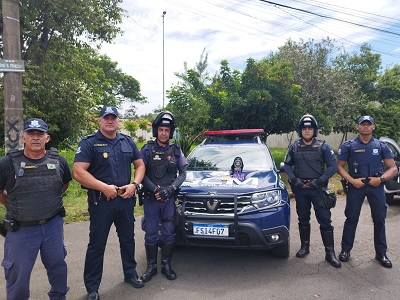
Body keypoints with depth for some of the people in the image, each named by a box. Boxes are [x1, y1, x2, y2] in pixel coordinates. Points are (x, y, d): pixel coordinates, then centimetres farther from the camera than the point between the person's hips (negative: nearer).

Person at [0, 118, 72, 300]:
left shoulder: (59, 161, -4)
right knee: (18, 275, 11)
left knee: (57, 266, 18)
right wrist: (15, 207, 6)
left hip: (53, 225, 3)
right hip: (21, 229, -2)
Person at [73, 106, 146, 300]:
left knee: (128, 239, 18)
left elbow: (140, 165, 11)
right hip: (100, 200, -4)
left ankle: (130, 274, 38)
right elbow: (78, 172, -16)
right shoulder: (89, 143, -7)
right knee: (97, 244, 7)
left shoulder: (127, 141, 8)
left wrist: (134, 185, -6)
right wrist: (104, 187, -21)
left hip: (126, 199, 5)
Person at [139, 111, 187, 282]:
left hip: (169, 199, 1)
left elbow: (182, 173, 3)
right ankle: (151, 267, 23)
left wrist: (171, 188, -13)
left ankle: (166, 265, 25)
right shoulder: (147, 149, -2)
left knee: (169, 234, 8)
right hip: (150, 199, -1)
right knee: (151, 234, 7)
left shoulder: (176, 150, 3)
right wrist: (155, 189, -16)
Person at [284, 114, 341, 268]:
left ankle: (330, 253, 7)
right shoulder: (294, 147, 5)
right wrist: (294, 179, -6)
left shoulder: (323, 147, -1)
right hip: (300, 189, 3)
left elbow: (333, 166, -3)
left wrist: (320, 180, -13)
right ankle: (304, 246, 28)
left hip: (318, 189, -2)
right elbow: (287, 165, 9)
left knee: (325, 221, -2)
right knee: (303, 220, 13)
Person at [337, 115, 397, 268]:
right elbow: (339, 167, 1)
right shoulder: (348, 146, 2)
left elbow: (393, 169, 5)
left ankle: (381, 253, 22)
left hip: (376, 187, 2)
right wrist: (352, 180, -13)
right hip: (355, 186, -1)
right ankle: (346, 249, 16)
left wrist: (381, 178, -14)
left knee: (379, 220, 7)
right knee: (351, 219, 4)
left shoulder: (381, 146, 6)